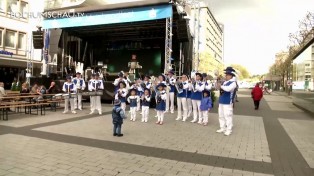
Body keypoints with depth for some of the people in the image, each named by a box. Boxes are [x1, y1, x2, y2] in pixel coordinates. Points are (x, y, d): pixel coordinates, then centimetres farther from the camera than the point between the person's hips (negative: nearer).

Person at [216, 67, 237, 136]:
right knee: (221, 115, 14)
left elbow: (228, 89, -27)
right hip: (221, 102, 8)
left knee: (228, 116, -2)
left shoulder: (233, 83, -9)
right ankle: (222, 128, 27)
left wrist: (221, 86, -21)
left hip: (228, 103, -8)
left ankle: (229, 130, 8)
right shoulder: (224, 82, 15)